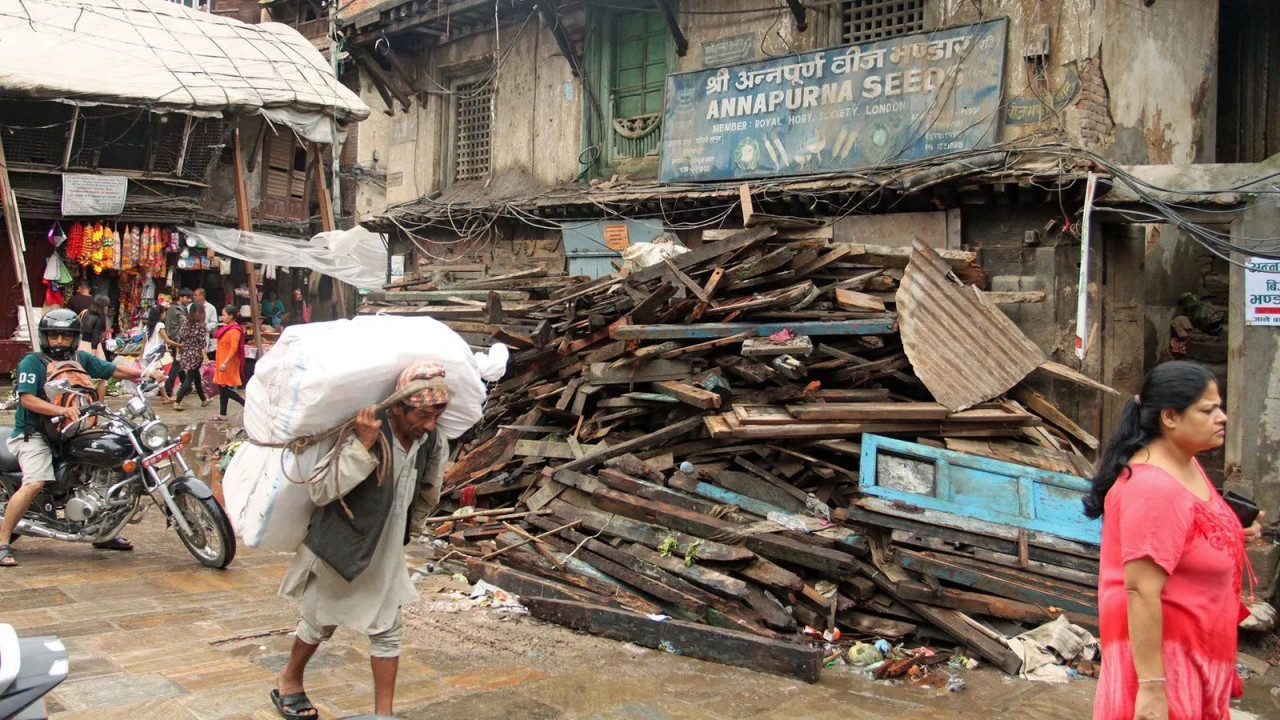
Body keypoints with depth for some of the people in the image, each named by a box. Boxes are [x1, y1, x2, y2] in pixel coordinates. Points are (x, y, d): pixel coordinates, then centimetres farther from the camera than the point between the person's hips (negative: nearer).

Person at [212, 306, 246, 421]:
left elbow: (234, 348, -25)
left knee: (225, 389, -9)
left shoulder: (234, 330, -17)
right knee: (222, 388, 11)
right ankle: (222, 414, 16)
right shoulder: (227, 328, 13)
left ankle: (246, 404, -2)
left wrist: (225, 363, -30)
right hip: (222, 362, 10)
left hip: (229, 364, -10)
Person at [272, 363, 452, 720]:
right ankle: (288, 680, 45)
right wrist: (363, 445, -40)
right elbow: (320, 491, -35)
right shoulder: (360, 433, -29)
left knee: (387, 630, 5)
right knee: (320, 622, 18)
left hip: (385, 551, 4)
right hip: (339, 543, -4)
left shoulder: (432, 442, -10)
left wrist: (409, 528, 17)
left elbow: (428, 492, 10)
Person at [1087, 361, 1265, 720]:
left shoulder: (1186, 464, 4)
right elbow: (1141, 592, -29)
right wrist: (1151, 687, -29)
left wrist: (1233, 535, 5)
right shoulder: (1154, 489, -26)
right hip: (1155, 642, -10)